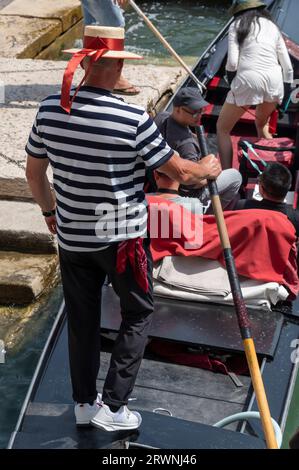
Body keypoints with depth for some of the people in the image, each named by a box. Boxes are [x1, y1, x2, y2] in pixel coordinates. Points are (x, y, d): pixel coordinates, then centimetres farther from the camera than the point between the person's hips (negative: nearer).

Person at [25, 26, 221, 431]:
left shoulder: (49, 109, -6)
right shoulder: (133, 119, -21)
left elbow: (33, 173, 6)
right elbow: (181, 173, -12)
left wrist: (49, 211, 24)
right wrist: (208, 169, 10)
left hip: (72, 238, 4)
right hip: (122, 238, -4)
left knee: (82, 320, 19)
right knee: (138, 315, 17)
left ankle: (84, 403, 32)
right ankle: (112, 406, 16)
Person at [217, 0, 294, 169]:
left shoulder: (237, 25, 10)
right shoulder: (272, 26, 22)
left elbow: (232, 62, -2)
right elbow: (288, 67, 17)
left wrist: (232, 84, 16)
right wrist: (285, 98, 23)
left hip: (248, 79, -5)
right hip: (275, 80, 5)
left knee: (223, 128, 12)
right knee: (261, 124, 32)